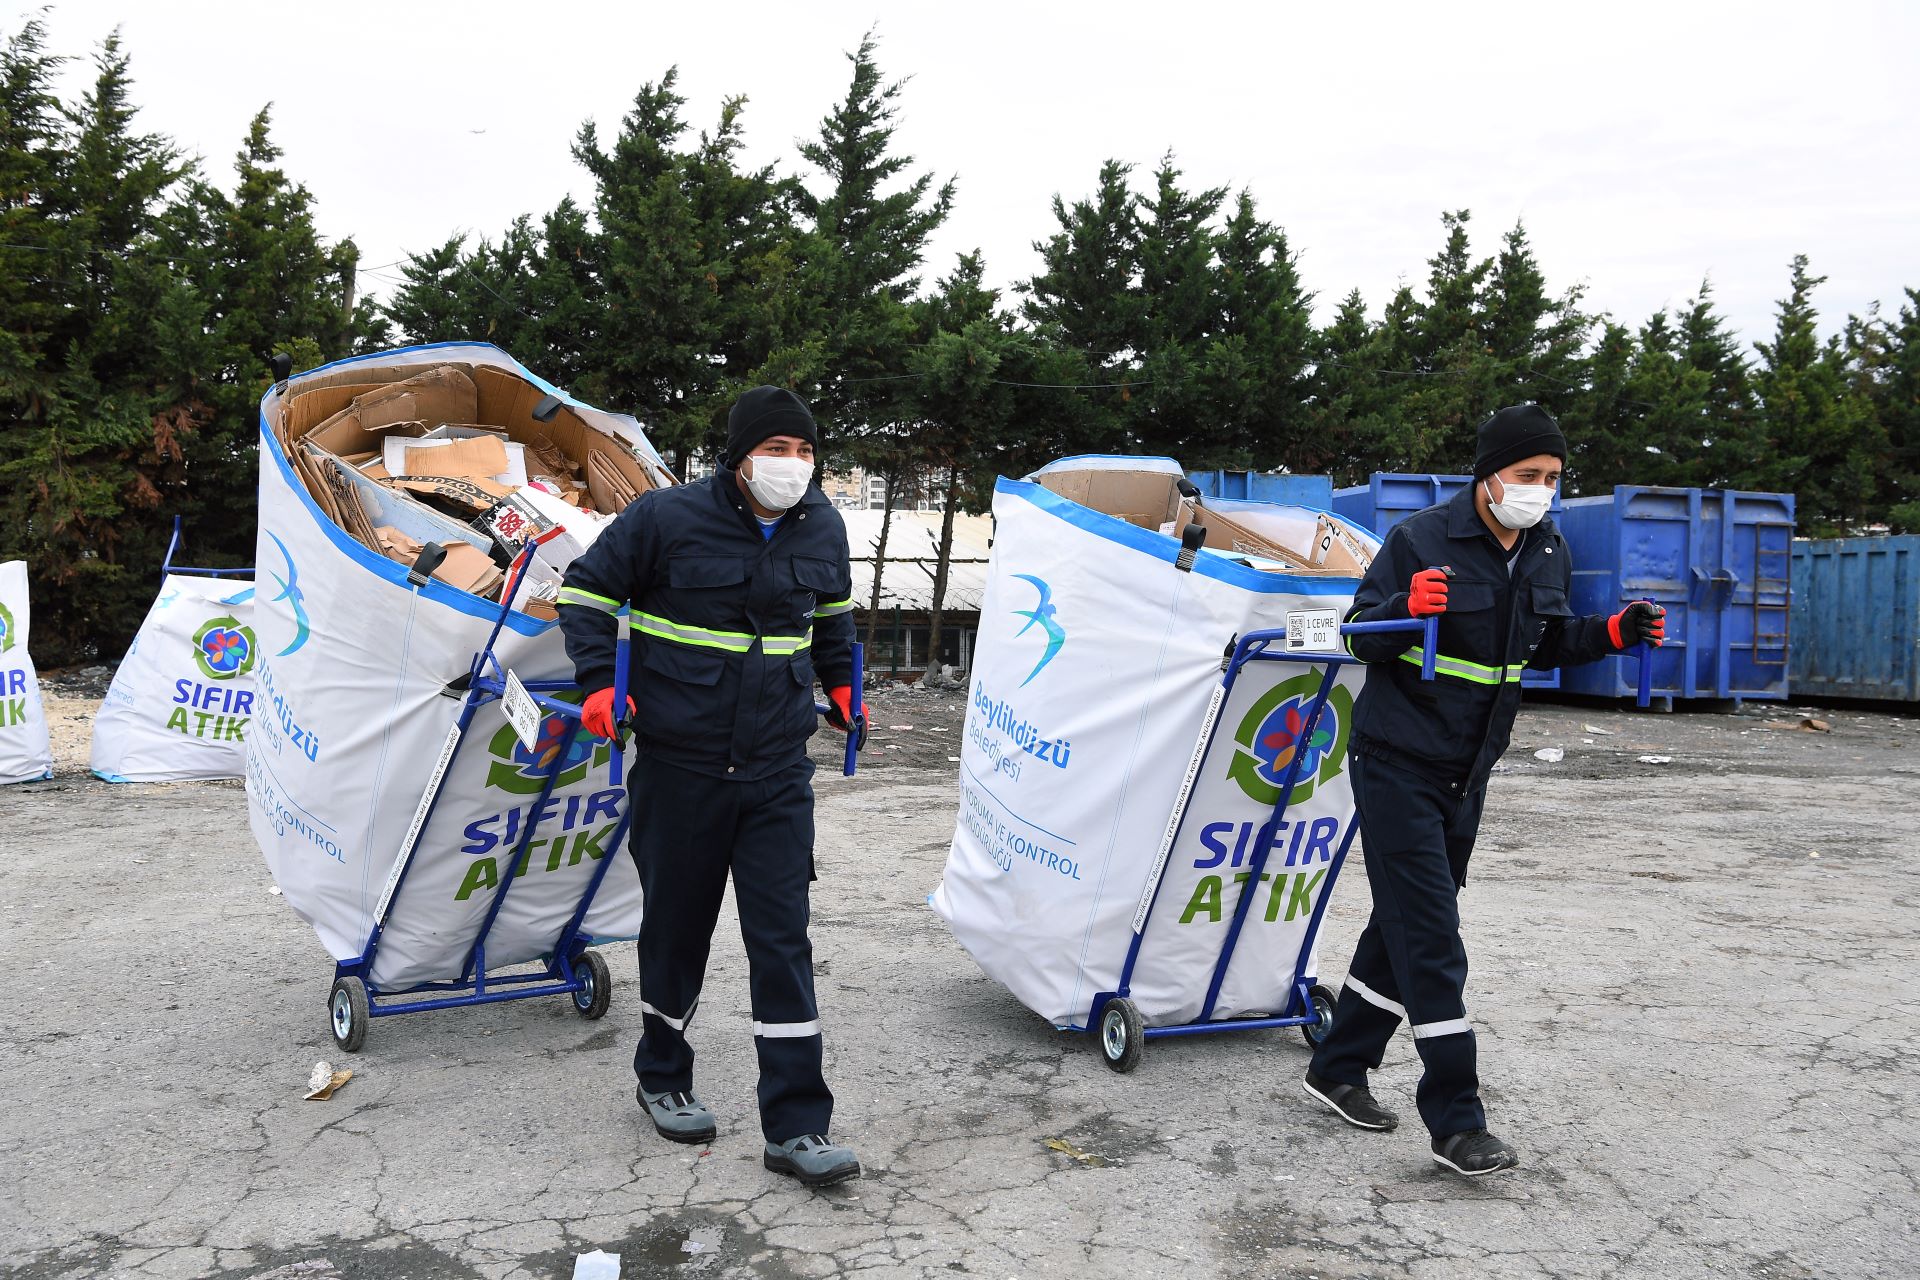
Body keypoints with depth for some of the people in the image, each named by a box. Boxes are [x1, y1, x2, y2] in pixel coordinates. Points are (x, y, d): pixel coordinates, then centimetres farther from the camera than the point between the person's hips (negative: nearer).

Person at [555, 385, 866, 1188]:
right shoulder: (668, 518, -10)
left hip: (779, 769, 3)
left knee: (783, 935, -2)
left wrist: (841, 684, 17)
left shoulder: (821, 528, 4)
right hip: (679, 766, -2)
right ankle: (662, 1078, 37)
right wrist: (599, 684, -12)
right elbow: (586, 591, 0)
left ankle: (797, 1127, 4)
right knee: (677, 925, 12)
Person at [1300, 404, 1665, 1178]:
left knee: (1405, 925, 15)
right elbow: (1361, 637, -11)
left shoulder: (1548, 553, 5)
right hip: (1398, 764, -7)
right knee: (1432, 941, -7)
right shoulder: (1422, 540, -15)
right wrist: (1407, 607, -31)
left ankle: (1338, 1071, 29)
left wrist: (1612, 633, 0)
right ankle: (1456, 1123, 2)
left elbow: (1543, 647, 17)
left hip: (1467, 772, 8)